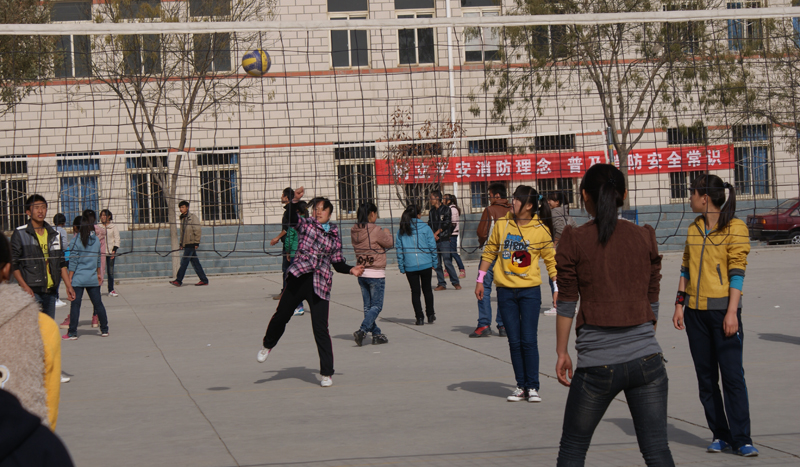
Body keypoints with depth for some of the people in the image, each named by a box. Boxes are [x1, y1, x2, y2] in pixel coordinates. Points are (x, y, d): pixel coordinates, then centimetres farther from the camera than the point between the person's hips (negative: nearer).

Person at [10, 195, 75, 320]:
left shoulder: (54, 235, 16)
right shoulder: (20, 234, -1)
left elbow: (62, 264, 19)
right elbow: (13, 264, -5)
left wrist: (68, 285, 10)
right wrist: (24, 286, -15)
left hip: (50, 291, 6)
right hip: (31, 291, -6)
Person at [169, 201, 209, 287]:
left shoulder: (192, 217, -7)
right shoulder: (182, 218, 17)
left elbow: (198, 231, -11)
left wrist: (196, 242, -15)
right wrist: (181, 243, 17)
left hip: (191, 244, -8)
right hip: (186, 244, 8)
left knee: (184, 262, -11)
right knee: (195, 262, 7)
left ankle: (178, 280, -13)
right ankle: (204, 280, 9)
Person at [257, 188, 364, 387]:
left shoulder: (334, 235, 13)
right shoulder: (306, 224, 8)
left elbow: (338, 264, 17)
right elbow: (292, 219, -14)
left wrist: (352, 270, -1)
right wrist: (295, 200, -31)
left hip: (320, 285, 0)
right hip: (299, 279, 0)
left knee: (320, 329, -5)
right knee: (281, 315, 7)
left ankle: (327, 373, 2)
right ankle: (268, 345, 39)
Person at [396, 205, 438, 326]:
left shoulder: (401, 231, 2)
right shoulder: (425, 228, -4)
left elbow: (399, 249, 3)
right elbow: (432, 246, -2)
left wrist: (401, 268, 9)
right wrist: (434, 263, 7)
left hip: (409, 266, 1)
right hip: (426, 264, -1)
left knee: (415, 291, 8)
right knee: (427, 289, 14)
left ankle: (419, 317, 5)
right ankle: (430, 315, 18)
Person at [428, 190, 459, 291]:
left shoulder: (446, 210, 1)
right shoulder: (431, 211, 16)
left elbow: (446, 224, -7)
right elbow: (430, 225, 12)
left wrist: (436, 233, -9)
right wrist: (433, 235, -6)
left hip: (444, 240, -6)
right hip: (434, 241, 6)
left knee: (447, 262, -10)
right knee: (437, 264, 3)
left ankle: (455, 282, -3)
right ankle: (441, 284, 8)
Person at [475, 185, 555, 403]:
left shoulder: (541, 230, -5)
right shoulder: (502, 224, 1)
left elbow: (551, 260, 4)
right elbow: (489, 252, 12)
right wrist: (480, 280, 11)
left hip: (529, 291, -2)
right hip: (505, 291, 2)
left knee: (529, 340, -5)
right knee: (514, 341, 5)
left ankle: (533, 387, 4)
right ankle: (521, 386, 12)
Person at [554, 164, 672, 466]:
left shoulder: (575, 240, -3)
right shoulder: (645, 237, 5)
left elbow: (566, 303, -1)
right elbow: (652, 301, 10)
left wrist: (561, 352, 9)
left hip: (597, 364, -2)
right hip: (646, 358, 2)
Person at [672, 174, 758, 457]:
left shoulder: (735, 228, -6)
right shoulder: (693, 229, 12)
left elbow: (737, 272, -10)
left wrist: (732, 312, -15)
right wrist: (679, 305, 10)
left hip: (722, 309, -6)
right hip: (695, 311, 6)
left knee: (732, 375, -7)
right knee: (706, 377, 8)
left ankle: (742, 439, -3)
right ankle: (720, 434, 16)